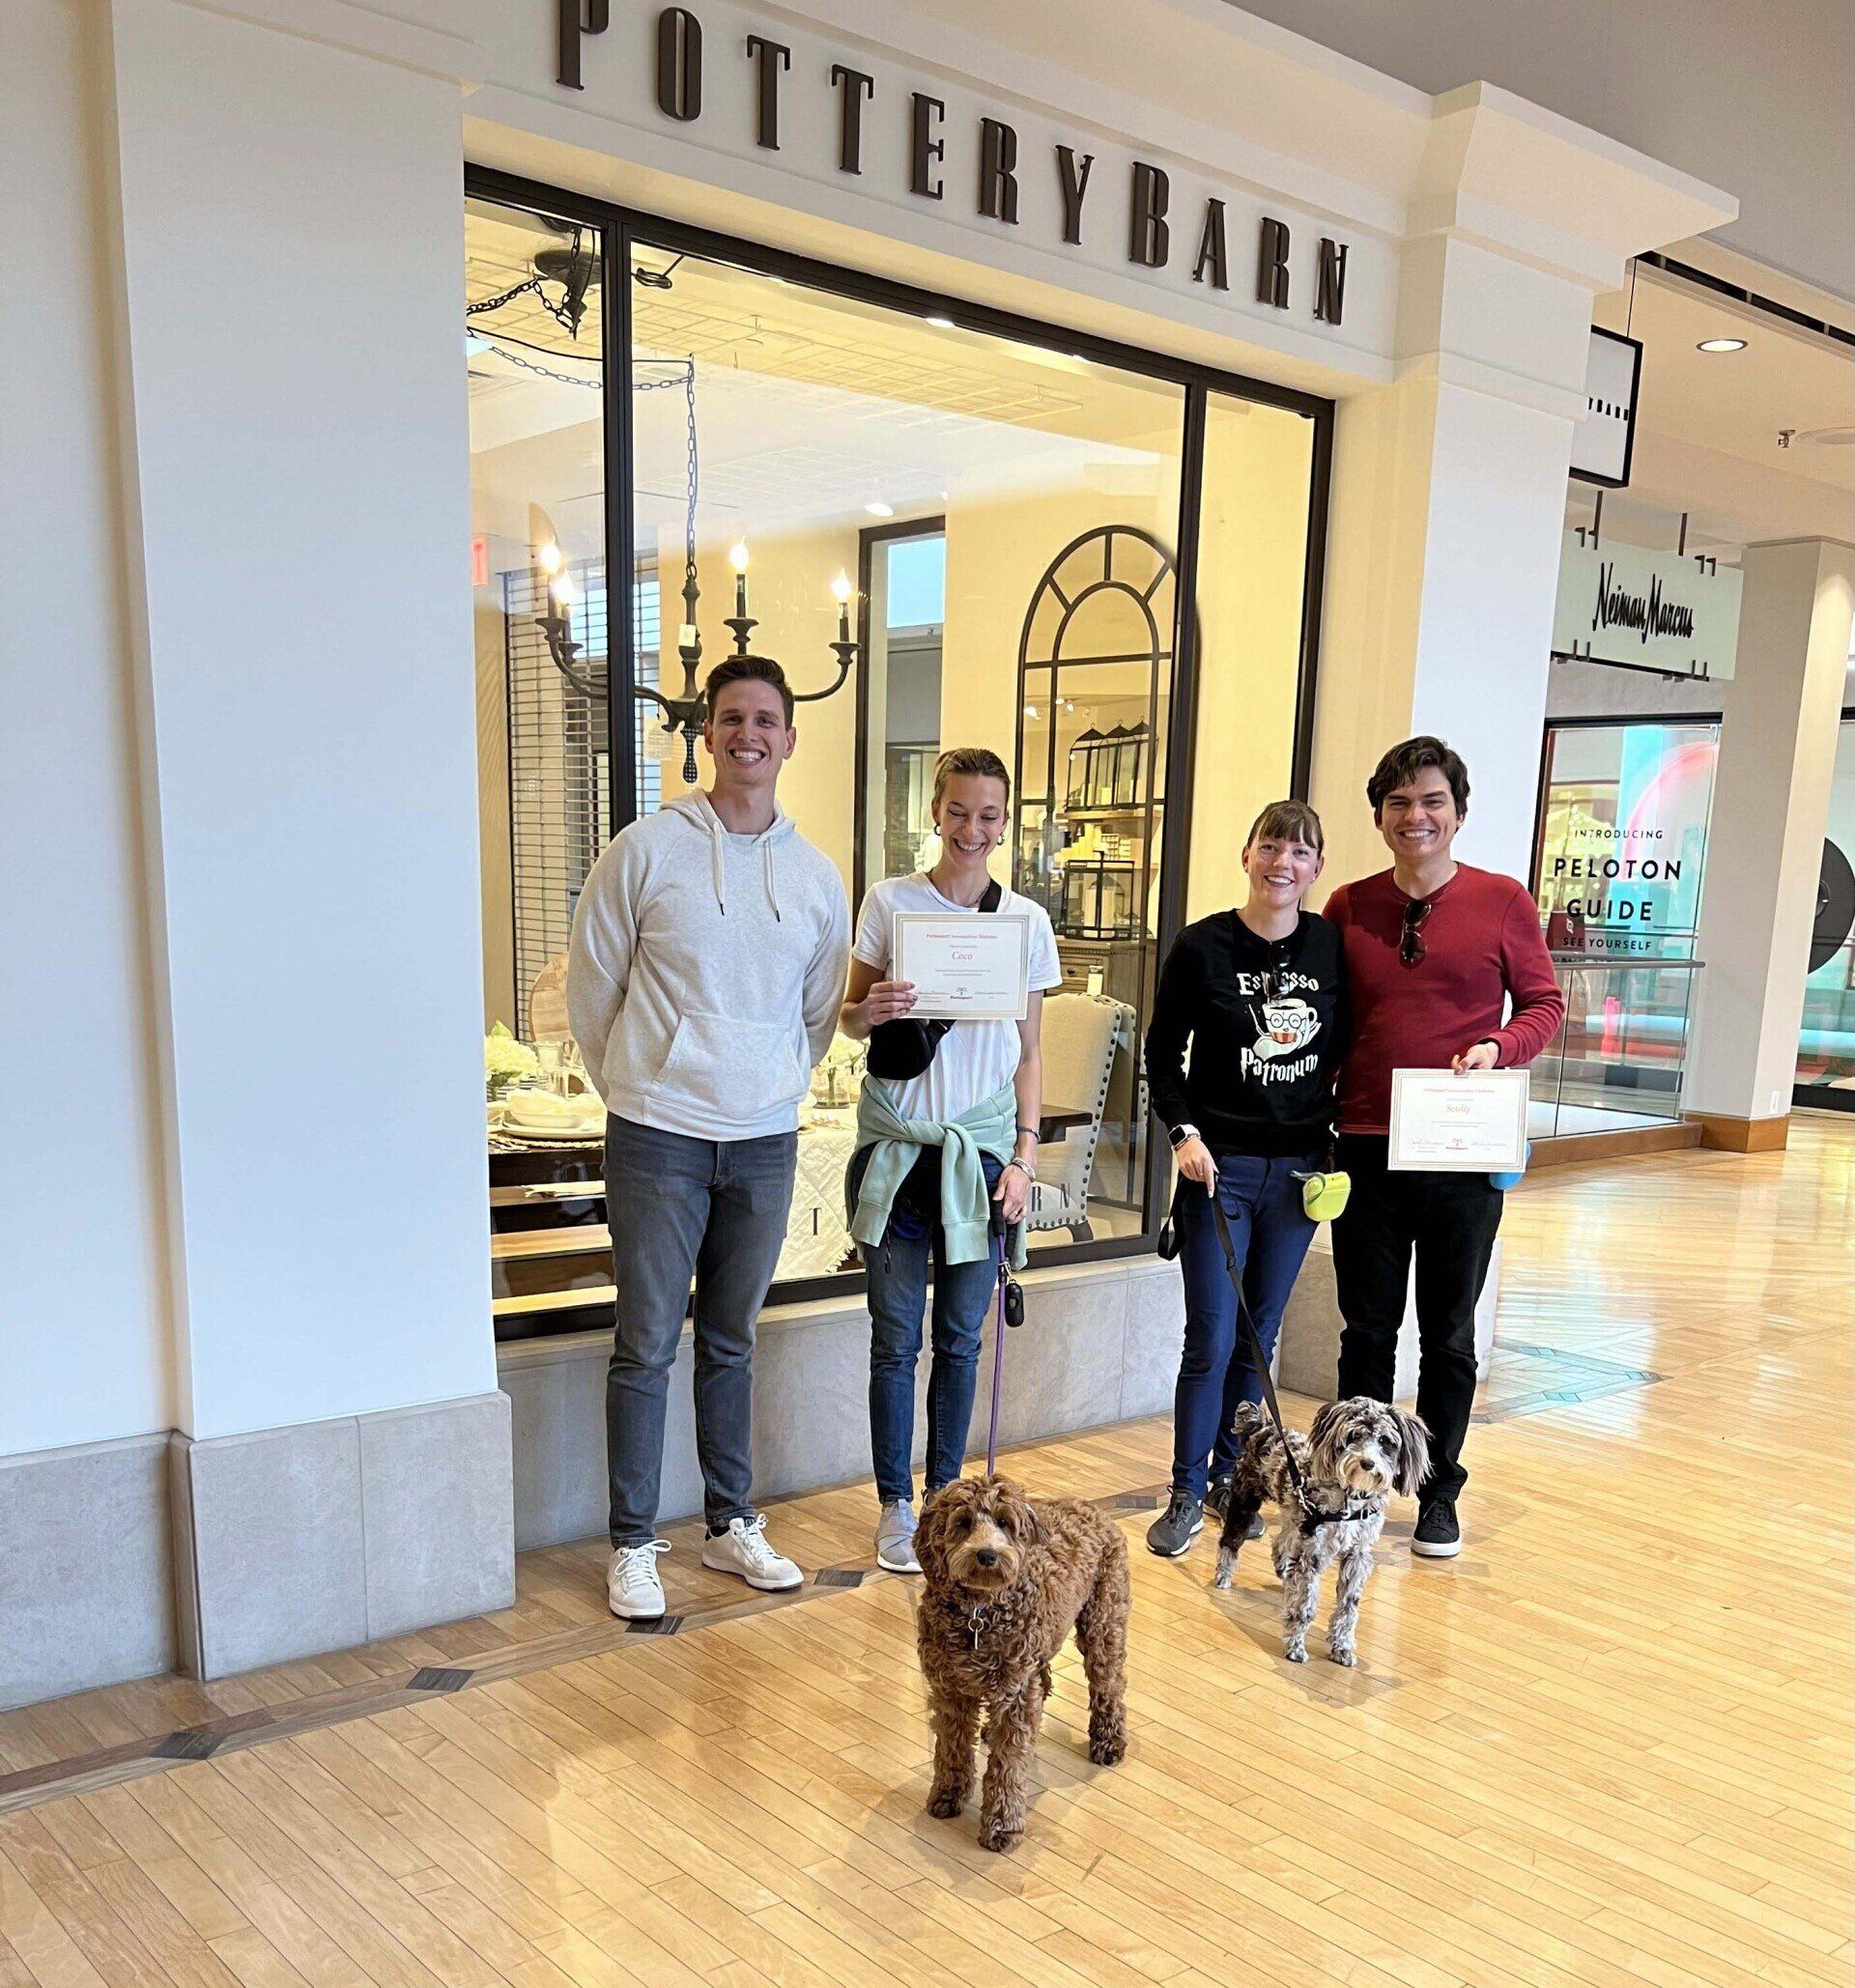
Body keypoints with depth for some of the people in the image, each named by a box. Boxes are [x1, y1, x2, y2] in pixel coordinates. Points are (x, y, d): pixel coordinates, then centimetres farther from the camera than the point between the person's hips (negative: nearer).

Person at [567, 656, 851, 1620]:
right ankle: (632, 1543, 18)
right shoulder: (648, 849, -5)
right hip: (658, 1141, -3)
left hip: (765, 1142, 3)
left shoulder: (815, 875, 6)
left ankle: (732, 1525, 29)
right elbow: (589, 990, 2)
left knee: (731, 1342, 16)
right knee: (646, 1345, 3)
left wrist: (773, 1091, 12)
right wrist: (639, 1089, 8)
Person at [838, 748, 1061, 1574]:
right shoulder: (891, 901, 0)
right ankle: (895, 1508, 18)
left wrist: (1024, 1156, 0)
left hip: (980, 1149, 2)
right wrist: (870, 1012, -19)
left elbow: (1028, 1053, 8)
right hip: (899, 1144, -1)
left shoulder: (1026, 919, 4)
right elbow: (850, 1015, 5)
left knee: (960, 1337, 9)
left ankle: (946, 1495, 25)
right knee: (896, 1340, 4)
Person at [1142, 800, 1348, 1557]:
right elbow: (1163, 1052, 0)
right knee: (1212, 1340, -3)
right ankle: (1186, 1493, 11)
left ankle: (1229, 1477, 28)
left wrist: (1342, 1141, 3)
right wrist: (1184, 1134, -11)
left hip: (1301, 1168, 3)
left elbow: (1348, 1050, 10)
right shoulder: (1202, 946, -6)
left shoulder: (1335, 946, 1)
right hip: (1219, 1166, -3)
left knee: (1259, 1336, 13)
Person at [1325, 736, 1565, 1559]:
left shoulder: (1502, 901, -2)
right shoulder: (1348, 907, 3)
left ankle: (1439, 1493, 27)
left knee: (1449, 1336, 11)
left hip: (1464, 1154, -1)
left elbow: (1545, 1002, 4)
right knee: (1367, 1330, 12)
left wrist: (1500, 1047, -16)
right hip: (1367, 1148, 2)